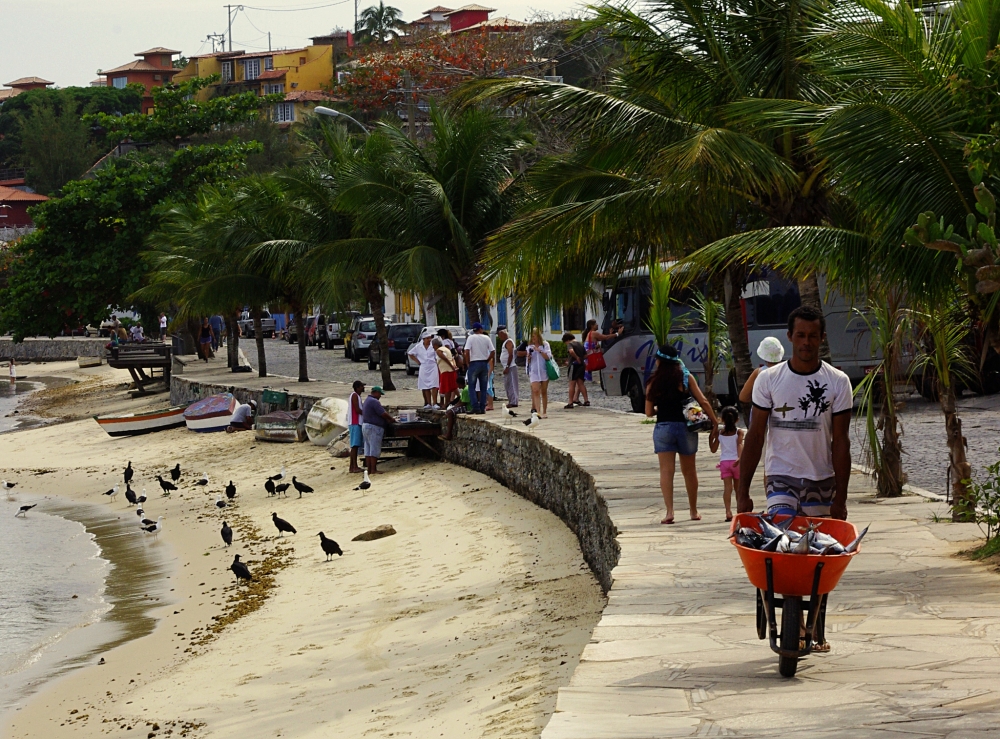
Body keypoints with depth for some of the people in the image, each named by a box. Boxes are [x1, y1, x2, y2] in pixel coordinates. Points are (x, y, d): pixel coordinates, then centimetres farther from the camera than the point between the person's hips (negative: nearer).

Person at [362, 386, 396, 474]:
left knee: (368, 449, 8)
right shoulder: (374, 402, -16)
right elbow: (383, 414, -17)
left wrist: (388, 419, 13)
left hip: (366, 426, 10)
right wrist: (392, 419, 0)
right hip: (373, 427, -10)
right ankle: (373, 470, -8)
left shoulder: (367, 400, 17)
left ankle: (369, 470, 9)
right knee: (375, 450, -7)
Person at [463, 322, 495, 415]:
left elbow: (467, 352, -14)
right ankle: (482, 408, 6)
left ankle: (475, 407, -10)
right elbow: (493, 352, -1)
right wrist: (486, 360, 8)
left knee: (472, 387, 2)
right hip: (484, 364, 3)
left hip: (474, 363, -3)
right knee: (483, 388, 9)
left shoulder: (471, 338, -5)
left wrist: (468, 364, -4)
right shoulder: (486, 338, 4)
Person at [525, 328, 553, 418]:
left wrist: (539, 350, -16)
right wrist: (528, 357, -9)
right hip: (534, 372, 1)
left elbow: (548, 357, -7)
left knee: (544, 392, 7)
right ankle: (538, 412, -23)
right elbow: (528, 361, 13)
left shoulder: (545, 344, 2)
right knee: (536, 391, -14)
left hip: (544, 372, -1)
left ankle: (544, 412, 17)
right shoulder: (530, 346, 9)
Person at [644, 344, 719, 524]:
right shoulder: (686, 377, 0)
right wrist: (715, 423, 2)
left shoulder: (654, 382, -1)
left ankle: (669, 511, -17)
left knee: (666, 470, -3)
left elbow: (649, 412, 2)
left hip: (663, 427, -1)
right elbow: (703, 402, -5)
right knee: (689, 471, 14)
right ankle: (694, 511, 24)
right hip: (686, 426, 2)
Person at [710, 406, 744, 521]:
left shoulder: (719, 433, 3)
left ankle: (728, 511, -24)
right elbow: (740, 445, -17)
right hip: (736, 461, 0)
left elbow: (713, 449, 6)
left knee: (727, 487, -8)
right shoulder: (739, 432, -1)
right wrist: (739, 458, -27)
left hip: (724, 461, 0)